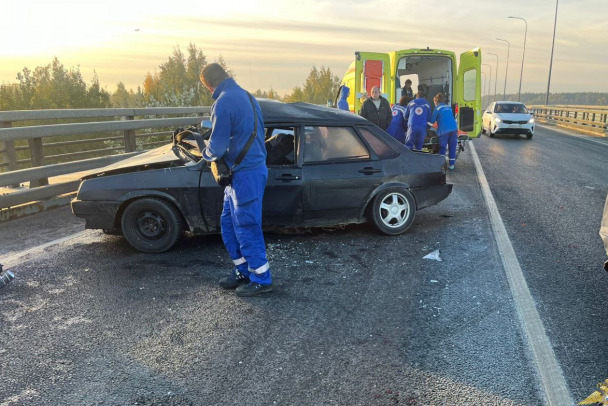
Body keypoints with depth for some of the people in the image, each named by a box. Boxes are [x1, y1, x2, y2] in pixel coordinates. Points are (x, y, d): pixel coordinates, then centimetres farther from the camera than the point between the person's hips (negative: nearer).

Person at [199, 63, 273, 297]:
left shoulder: (223, 103, -18)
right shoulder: (245, 95, 12)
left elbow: (217, 147, -19)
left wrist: (206, 154, 5)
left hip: (246, 174, -10)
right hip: (253, 165, 10)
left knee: (246, 227, 1)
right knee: (228, 223, 17)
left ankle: (261, 279, 14)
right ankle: (243, 271, 28)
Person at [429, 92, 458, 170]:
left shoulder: (437, 108, 1)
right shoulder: (449, 107, 18)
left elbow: (432, 121, 3)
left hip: (444, 130, -5)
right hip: (454, 129, 5)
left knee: (442, 147, 6)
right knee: (452, 147, 10)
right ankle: (452, 164, 12)